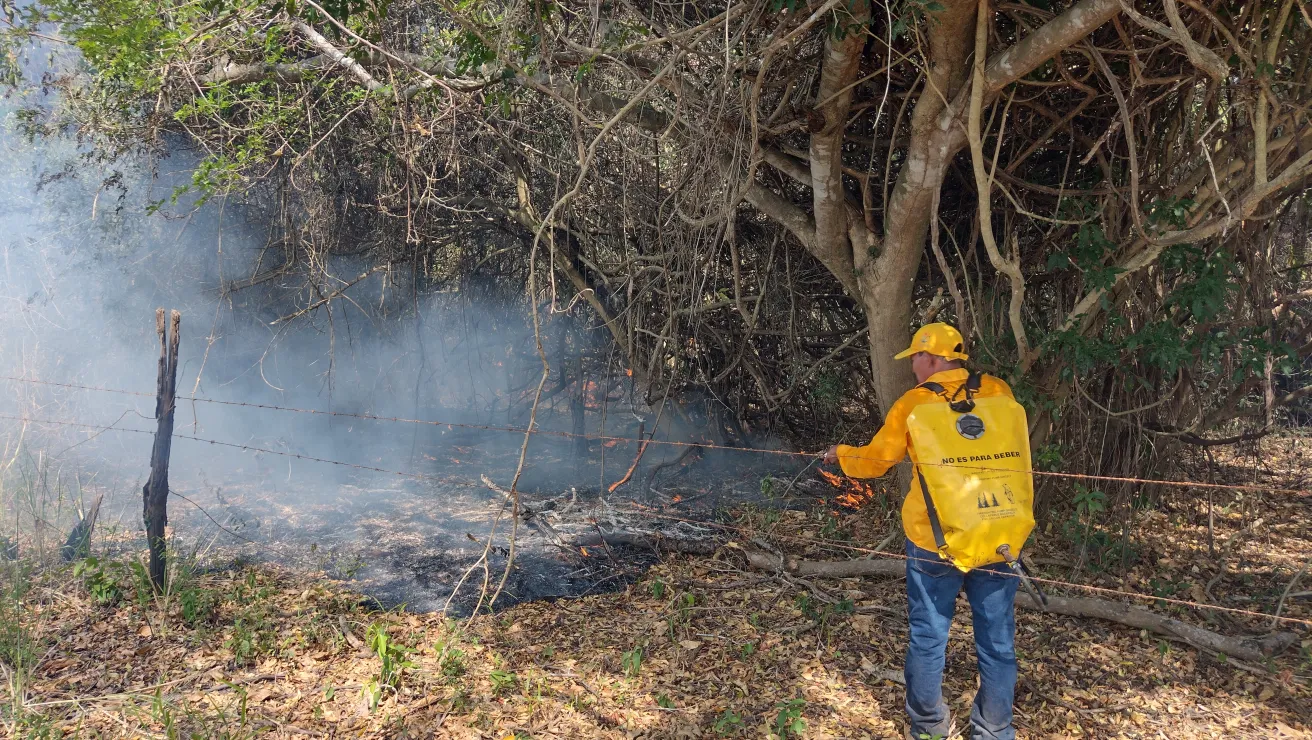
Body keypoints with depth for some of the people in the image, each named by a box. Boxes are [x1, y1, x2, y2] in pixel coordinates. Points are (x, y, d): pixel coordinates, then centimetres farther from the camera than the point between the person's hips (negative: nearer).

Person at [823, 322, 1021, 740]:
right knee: (997, 639, 12)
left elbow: (874, 460, 4)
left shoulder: (913, 404, -5)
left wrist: (841, 454, 23)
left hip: (934, 539, -2)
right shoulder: (997, 392, 0)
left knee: (928, 636, 13)